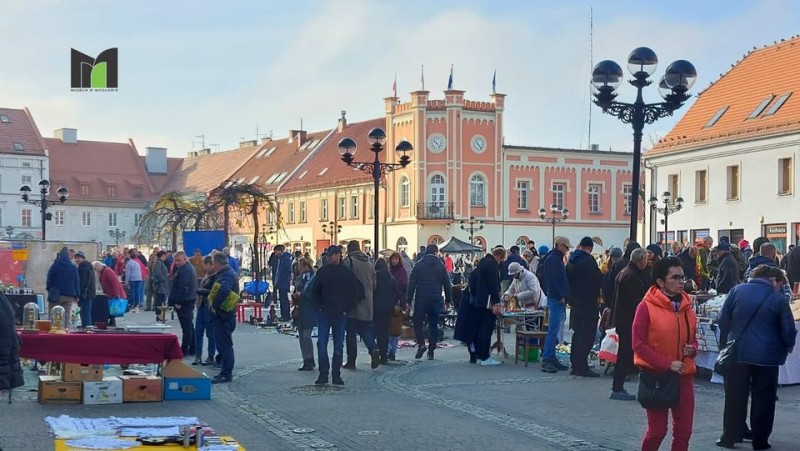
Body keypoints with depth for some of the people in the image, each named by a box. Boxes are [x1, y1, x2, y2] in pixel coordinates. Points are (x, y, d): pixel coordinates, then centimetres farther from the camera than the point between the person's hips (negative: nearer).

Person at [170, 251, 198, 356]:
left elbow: (183, 288, -22)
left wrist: (178, 302, -19)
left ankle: (184, 350, -2)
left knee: (186, 327, -6)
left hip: (184, 303, -11)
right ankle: (192, 349, 21)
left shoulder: (185, 270, -17)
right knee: (189, 326, 15)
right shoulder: (189, 268, 17)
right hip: (190, 300, 11)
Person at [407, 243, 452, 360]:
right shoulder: (441, 265, 3)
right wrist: (448, 299, 13)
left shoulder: (418, 265, -1)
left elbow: (411, 284, -2)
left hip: (421, 299, -1)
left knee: (418, 321, 10)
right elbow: (447, 284, 5)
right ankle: (431, 350, 6)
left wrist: (409, 300, 2)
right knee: (434, 324, 7)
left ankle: (421, 343, -10)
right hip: (436, 300, 2)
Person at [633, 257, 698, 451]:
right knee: (657, 430, 1)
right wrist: (667, 364, -18)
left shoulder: (686, 306, 5)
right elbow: (639, 344, -13)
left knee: (683, 431, 6)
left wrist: (692, 349, -5)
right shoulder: (646, 307, -12)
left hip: (684, 376, 5)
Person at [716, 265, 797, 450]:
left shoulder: (736, 291, 1)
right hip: (767, 356, -2)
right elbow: (788, 331, -4)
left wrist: (725, 343, 13)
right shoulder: (778, 299, -5)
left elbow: (723, 320, 2)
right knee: (763, 399, 9)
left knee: (735, 398, 11)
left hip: (738, 353, 2)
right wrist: (787, 348, 16)